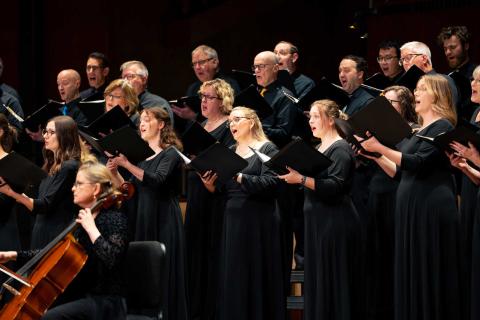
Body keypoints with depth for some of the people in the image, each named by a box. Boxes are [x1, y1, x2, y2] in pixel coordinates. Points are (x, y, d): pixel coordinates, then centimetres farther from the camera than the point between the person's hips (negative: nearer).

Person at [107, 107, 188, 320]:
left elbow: (157, 180, -22)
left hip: (163, 222, -7)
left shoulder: (170, 152, -4)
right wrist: (115, 174, -1)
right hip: (142, 221, 7)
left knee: (162, 277, -7)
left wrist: (127, 164, -27)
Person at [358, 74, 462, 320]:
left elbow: (418, 163, -20)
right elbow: (400, 172, 20)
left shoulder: (443, 127, -7)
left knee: (430, 276, -7)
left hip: (432, 208, -9)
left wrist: (381, 148, -23)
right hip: (409, 208, 9)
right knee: (411, 275, 7)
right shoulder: (418, 131, 20)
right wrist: (375, 156, 8)